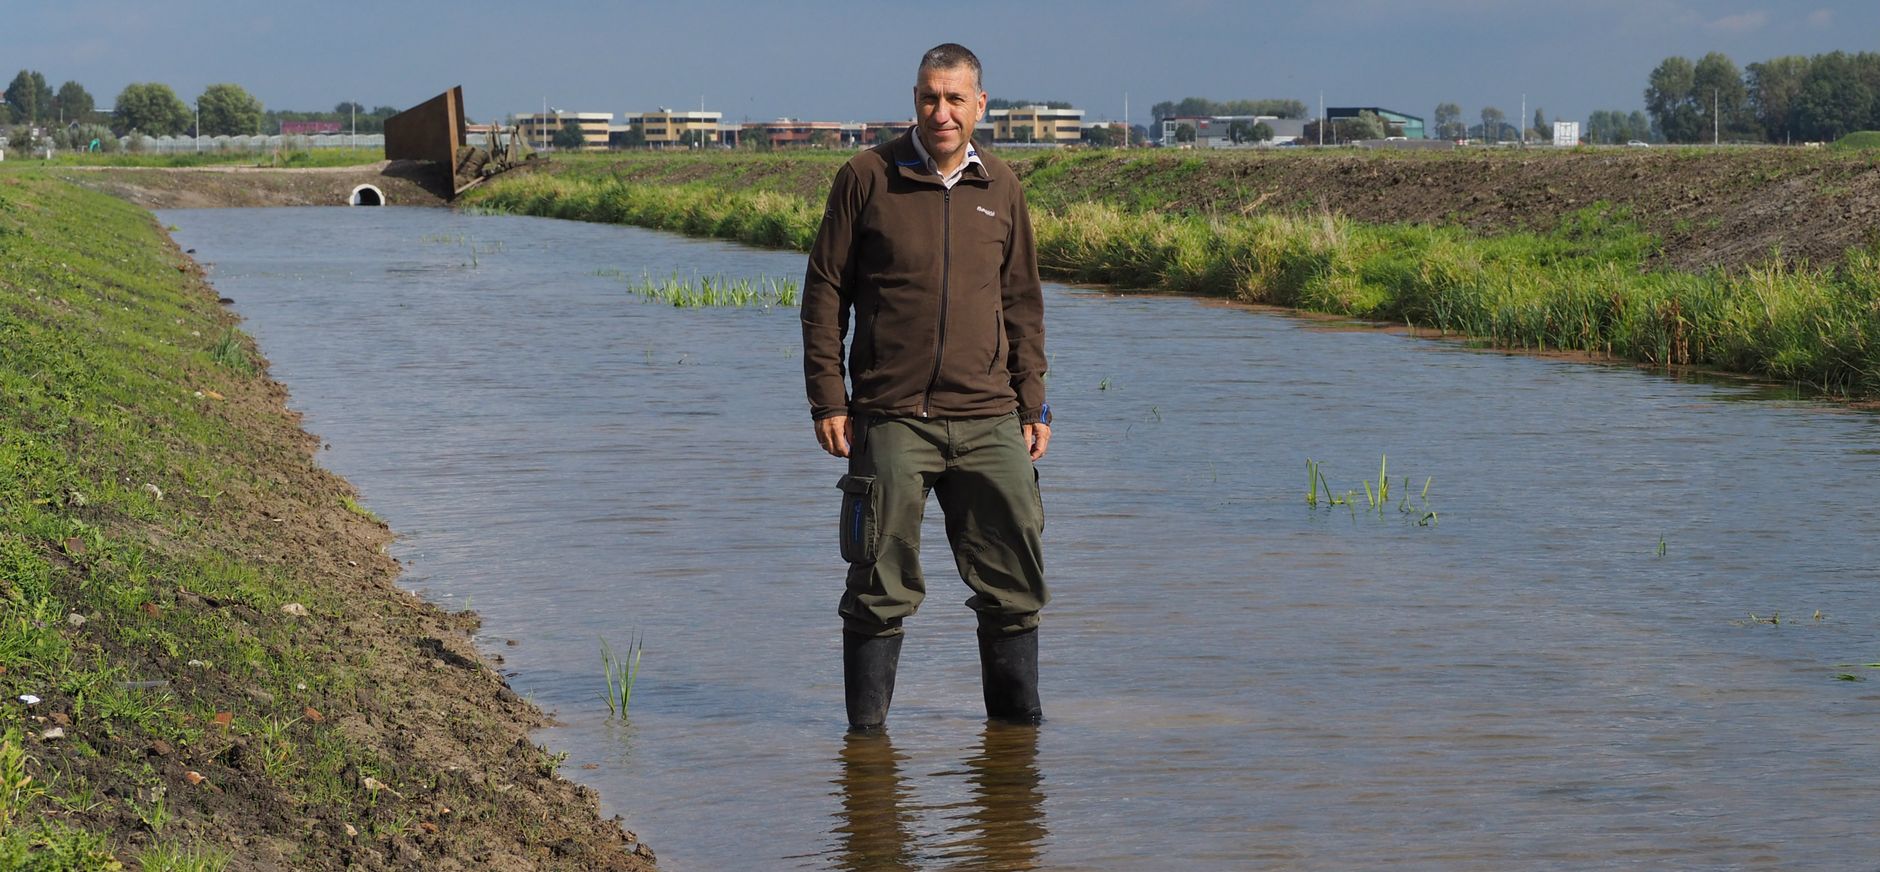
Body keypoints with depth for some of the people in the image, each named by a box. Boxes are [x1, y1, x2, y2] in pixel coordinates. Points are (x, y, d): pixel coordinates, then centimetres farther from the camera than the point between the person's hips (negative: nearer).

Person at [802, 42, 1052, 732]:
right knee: (882, 587, 1)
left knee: (1015, 581, 5)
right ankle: (866, 732, 13)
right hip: (891, 417, -3)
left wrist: (1033, 405, 12)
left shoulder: (1001, 188, 11)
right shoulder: (866, 178, 1)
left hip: (988, 419, 3)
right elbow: (825, 292, 2)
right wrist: (828, 400, -3)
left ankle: (1017, 723, 19)